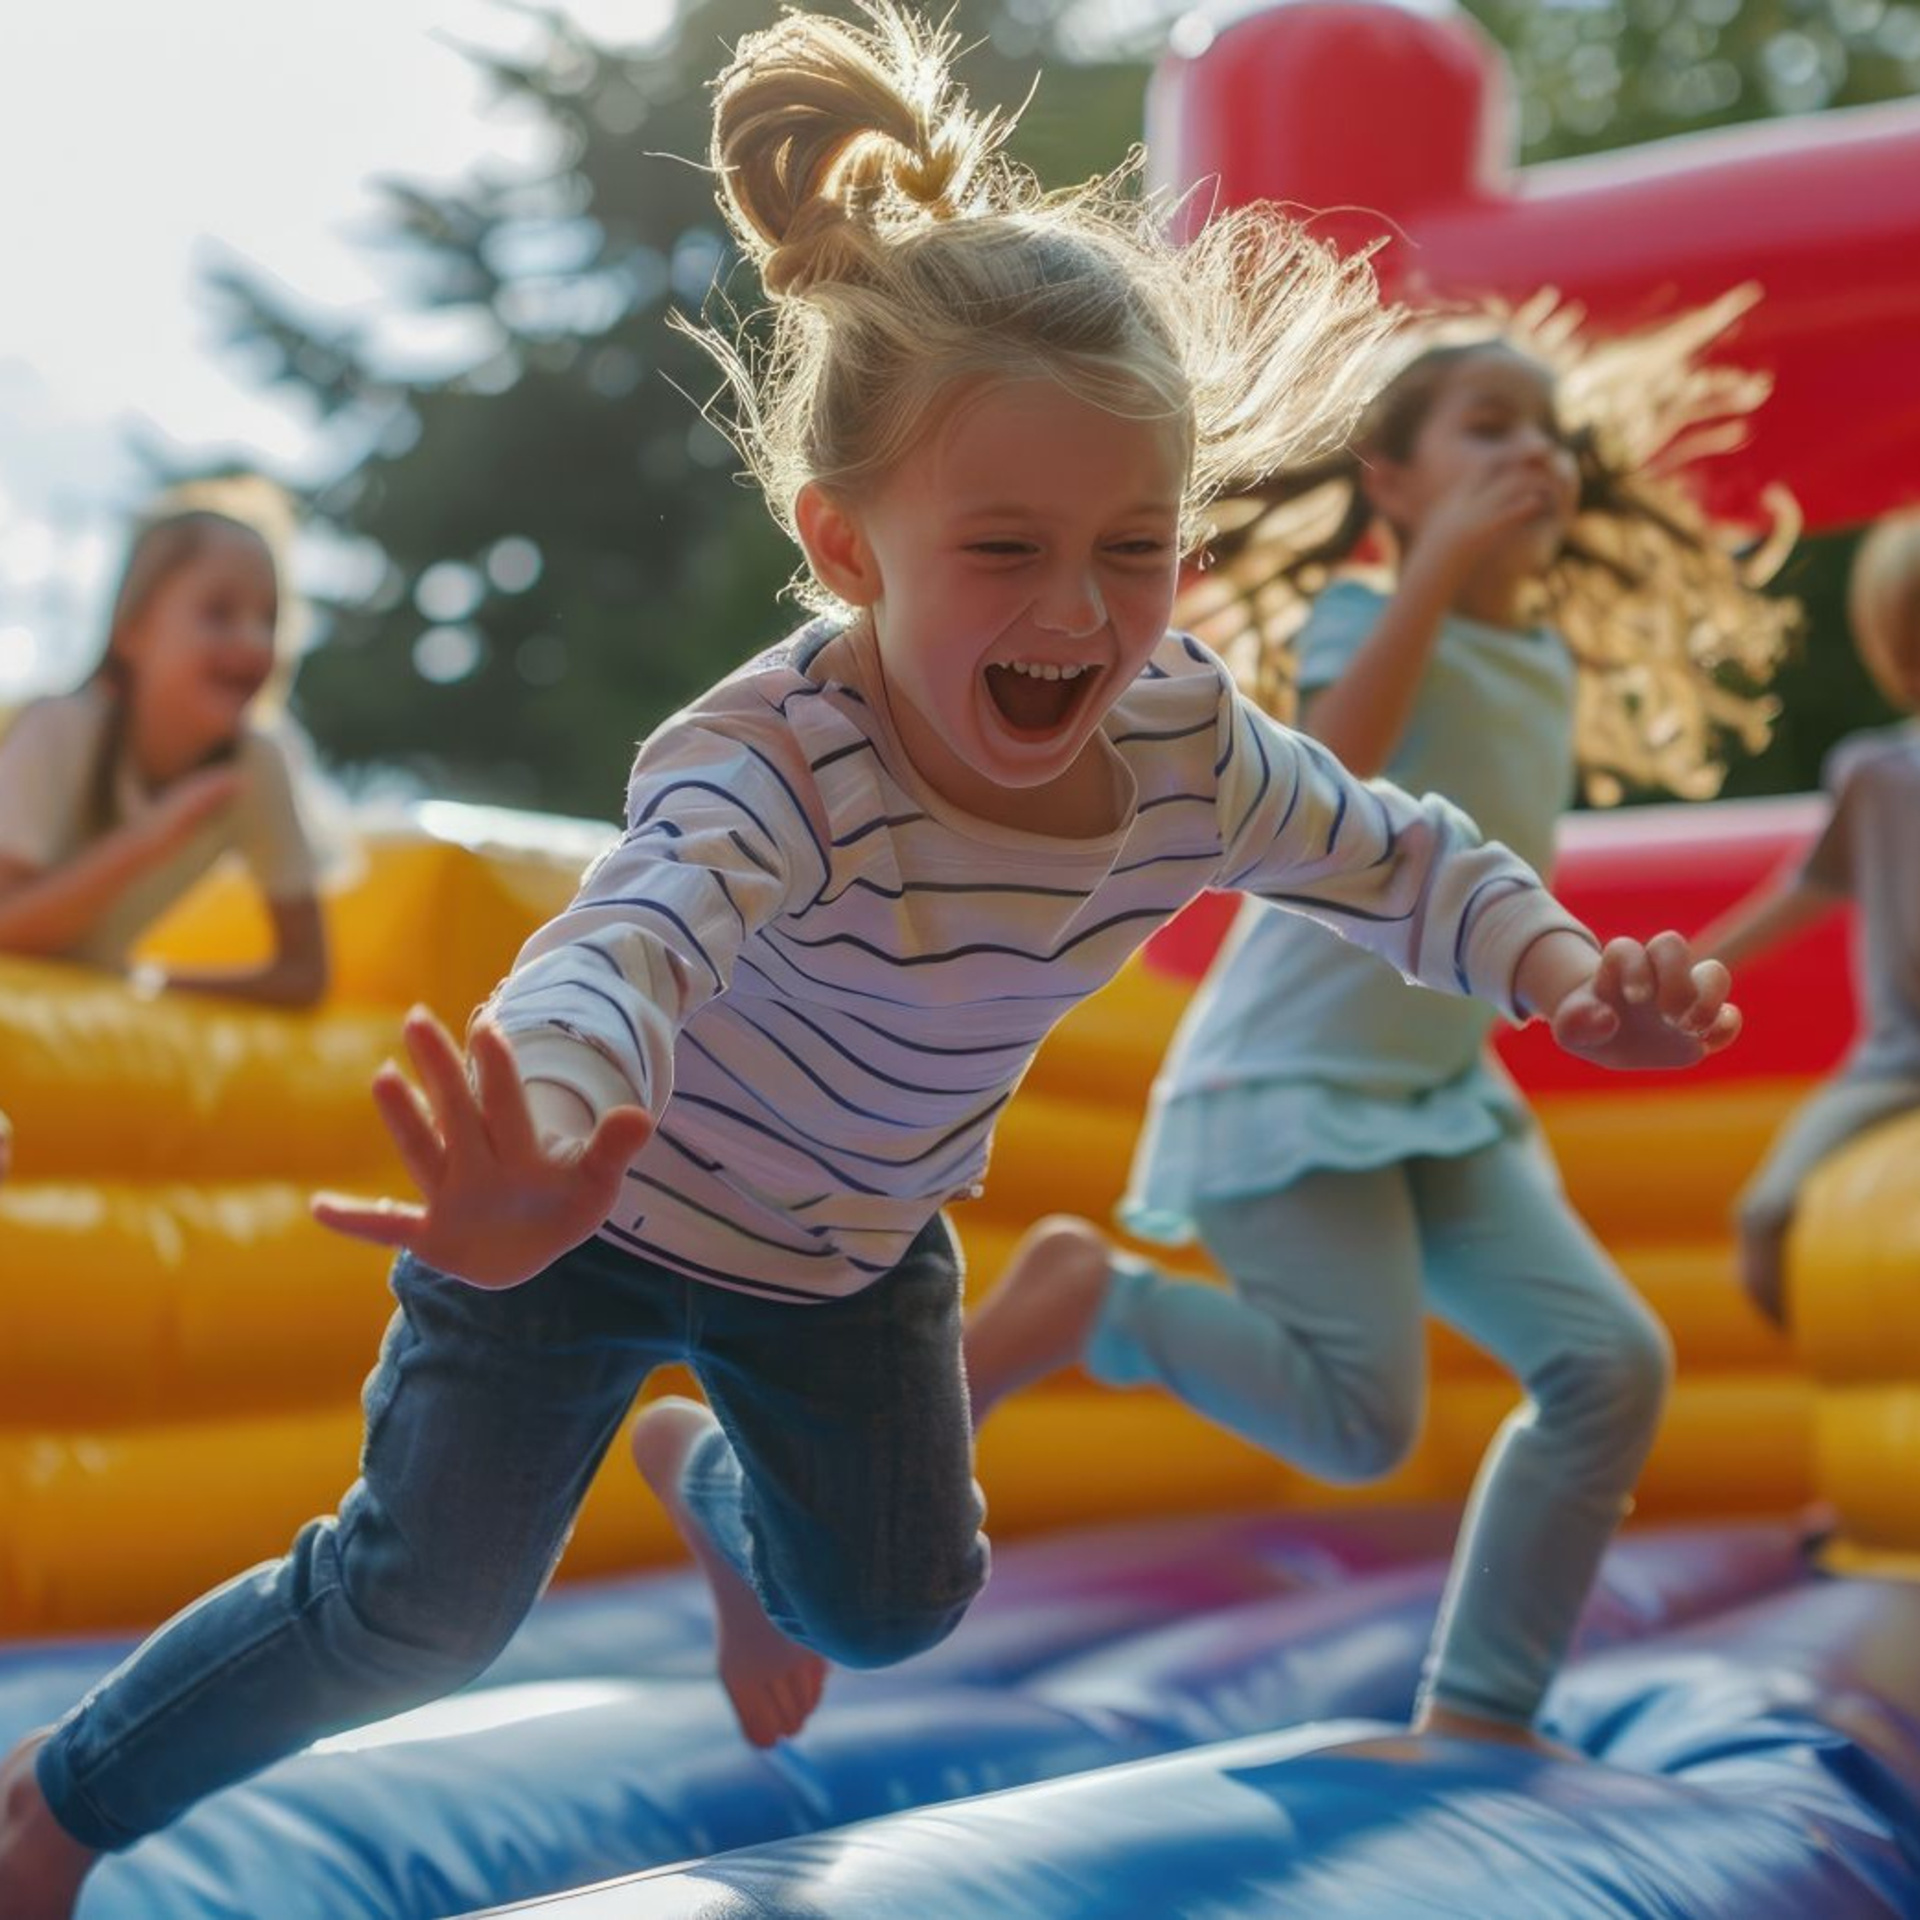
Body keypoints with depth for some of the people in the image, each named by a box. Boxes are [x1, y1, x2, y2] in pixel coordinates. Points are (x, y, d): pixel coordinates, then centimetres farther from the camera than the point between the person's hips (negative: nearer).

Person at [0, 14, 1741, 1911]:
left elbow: (1402, 858, -2)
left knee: (900, 1601, 18)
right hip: (588, 1201, -6)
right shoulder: (779, 764, -40)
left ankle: (710, 1482, 55)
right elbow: (629, 946, -59)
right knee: (418, 1611, -8)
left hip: (850, 1250, 6)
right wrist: (524, 1175, -80)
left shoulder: (1189, 745, -20)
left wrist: (1563, 971, -21)